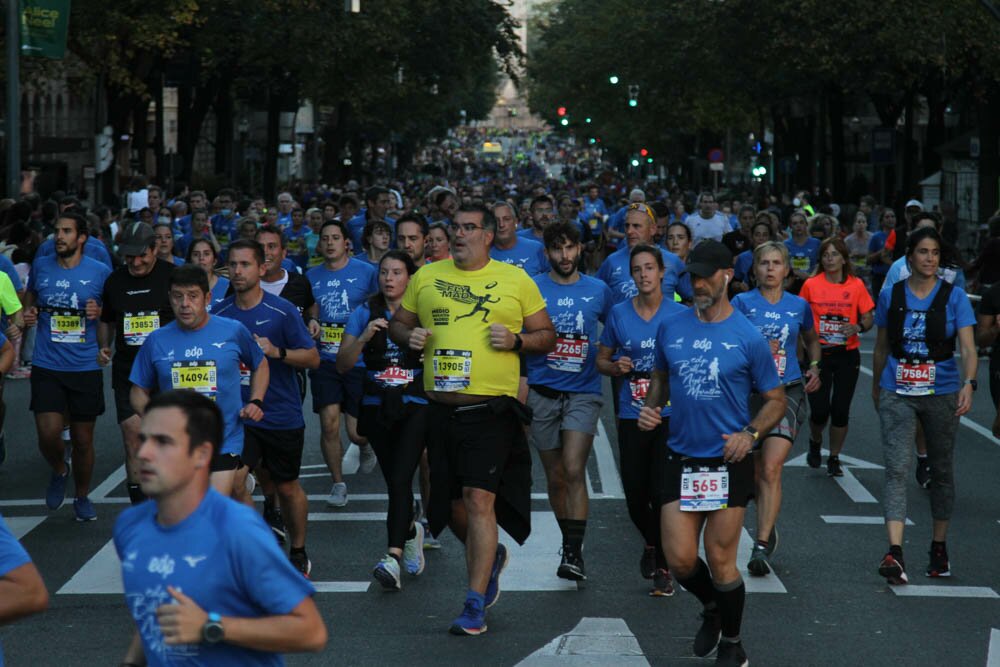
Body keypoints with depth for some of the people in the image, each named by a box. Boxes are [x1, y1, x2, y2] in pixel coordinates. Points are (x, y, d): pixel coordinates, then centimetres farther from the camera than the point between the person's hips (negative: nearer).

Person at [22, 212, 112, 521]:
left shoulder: (100, 272, -2)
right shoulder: (41, 266, 4)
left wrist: (100, 312, -12)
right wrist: (28, 312, 3)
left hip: (86, 368, 0)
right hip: (46, 366, 1)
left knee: (83, 439, 7)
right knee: (49, 434, -12)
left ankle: (82, 497, 28)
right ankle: (59, 472, 21)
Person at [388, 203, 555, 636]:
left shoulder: (515, 280, 4)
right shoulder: (426, 277, 11)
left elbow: (547, 336, 9)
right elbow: (398, 323, 21)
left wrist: (516, 340, -11)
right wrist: (409, 336, -1)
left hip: (491, 409, -4)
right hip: (441, 408, 4)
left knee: (480, 500, -14)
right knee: (454, 507, 12)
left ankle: (475, 606, -10)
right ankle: (491, 558, 43)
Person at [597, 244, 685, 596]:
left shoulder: (680, 315, -1)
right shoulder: (619, 314, 5)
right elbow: (601, 360, 14)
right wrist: (616, 366, -7)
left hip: (669, 414, -2)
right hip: (632, 417, 2)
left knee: (662, 493, -8)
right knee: (635, 494, 3)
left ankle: (664, 567, 6)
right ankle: (651, 543, 35)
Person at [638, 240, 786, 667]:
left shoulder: (748, 338, -7)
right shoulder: (671, 329, 2)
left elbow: (775, 400, 2)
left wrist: (750, 434, -15)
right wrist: (651, 407, 0)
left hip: (729, 463, -3)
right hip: (681, 459, 3)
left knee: (720, 560, 2)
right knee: (680, 559, -1)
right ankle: (712, 609, 32)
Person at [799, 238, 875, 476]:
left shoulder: (856, 285, 0)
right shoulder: (811, 285, -1)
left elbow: (868, 318, 5)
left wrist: (858, 327, -17)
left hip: (847, 355, 1)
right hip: (818, 353, -1)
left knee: (841, 410, 2)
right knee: (820, 409, -5)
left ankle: (834, 458, 19)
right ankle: (815, 443, 27)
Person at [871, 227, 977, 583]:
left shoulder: (953, 296, -4)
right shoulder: (891, 295, 2)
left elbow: (968, 347, -12)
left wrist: (969, 384, -27)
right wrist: (876, 387, 20)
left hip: (942, 392, 0)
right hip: (897, 393, 0)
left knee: (942, 470, 12)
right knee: (896, 469, -12)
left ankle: (938, 547, 27)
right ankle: (894, 553, -21)